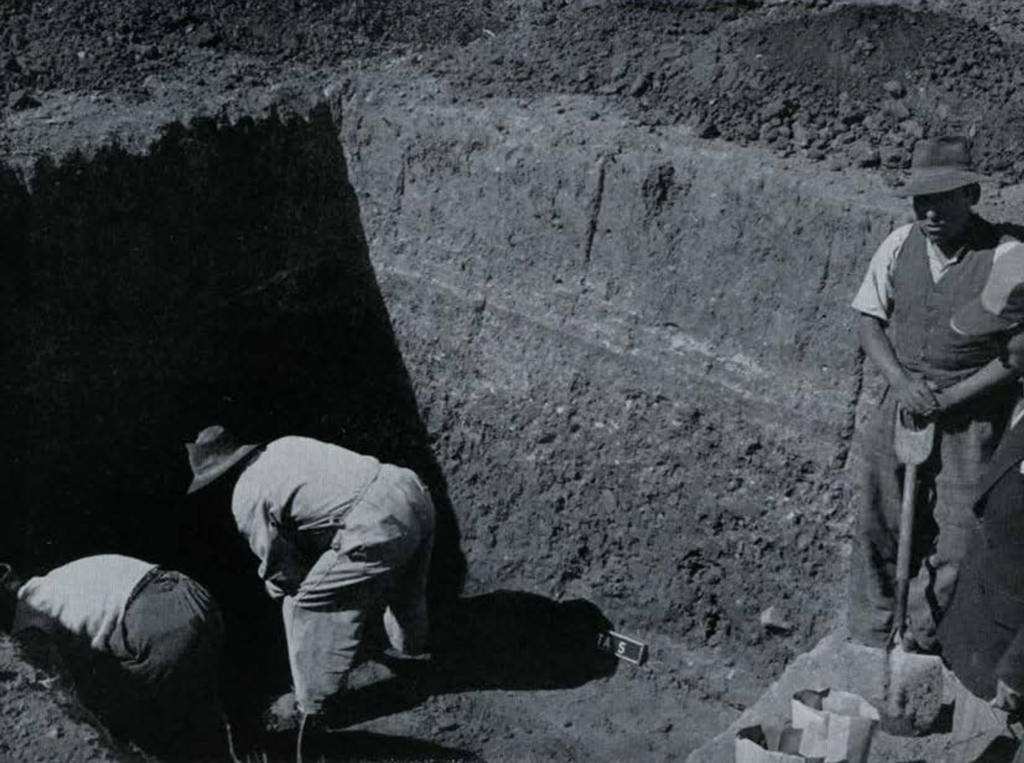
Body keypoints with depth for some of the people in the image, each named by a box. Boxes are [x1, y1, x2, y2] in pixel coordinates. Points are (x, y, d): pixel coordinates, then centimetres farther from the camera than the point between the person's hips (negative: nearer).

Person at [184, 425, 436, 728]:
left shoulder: (246, 500, 1)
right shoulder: (284, 445, 22)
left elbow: (281, 568, 6)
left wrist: (277, 585, 30)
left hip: (378, 526, -8)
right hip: (415, 490, 9)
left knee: (306, 605, 9)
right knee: (400, 579, 36)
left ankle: (313, 707, 21)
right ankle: (412, 649, 61)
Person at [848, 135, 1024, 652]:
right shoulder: (900, 245, -4)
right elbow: (868, 317, 4)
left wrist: (948, 397, -17)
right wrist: (900, 381, -11)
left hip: (972, 418, -3)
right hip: (901, 404, 4)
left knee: (954, 540, 2)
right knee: (878, 526, 11)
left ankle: (918, 647, 23)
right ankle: (870, 639, 29)